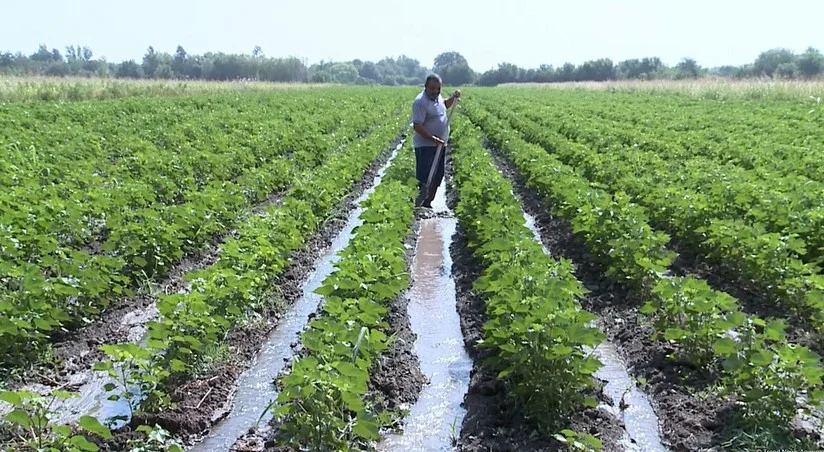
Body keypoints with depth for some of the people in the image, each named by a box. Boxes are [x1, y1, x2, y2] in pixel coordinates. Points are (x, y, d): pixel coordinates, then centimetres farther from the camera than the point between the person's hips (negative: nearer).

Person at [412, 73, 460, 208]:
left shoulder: (437, 96, 7)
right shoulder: (420, 102, -19)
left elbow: (444, 105, 30)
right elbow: (417, 126, -24)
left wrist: (453, 97, 11)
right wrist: (433, 139, -31)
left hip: (440, 145, 9)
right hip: (426, 146, -9)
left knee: (438, 176, 14)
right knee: (425, 178, -10)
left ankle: (427, 203, 26)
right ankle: (417, 205, -4)